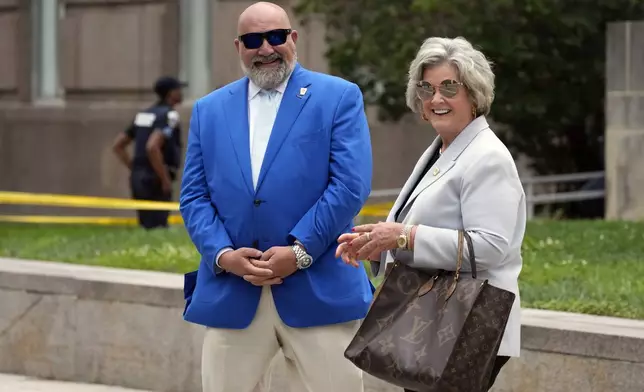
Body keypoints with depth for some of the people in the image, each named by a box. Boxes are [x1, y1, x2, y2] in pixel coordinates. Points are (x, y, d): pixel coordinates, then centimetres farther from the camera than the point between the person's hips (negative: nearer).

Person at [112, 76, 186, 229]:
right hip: (154, 180, -9)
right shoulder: (169, 115, -11)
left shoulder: (143, 115, 15)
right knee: (157, 228, -9)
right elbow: (152, 147, -26)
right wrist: (165, 180, -19)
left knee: (146, 228, 14)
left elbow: (118, 145, 17)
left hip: (138, 178, 9)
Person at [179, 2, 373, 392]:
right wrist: (222, 253, -8)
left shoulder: (339, 97, 3)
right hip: (231, 293, 3)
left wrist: (300, 251, -14)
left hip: (319, 290, -3)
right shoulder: (210, 109, 14)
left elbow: (351, 185, -7)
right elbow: (194, 196, 9)